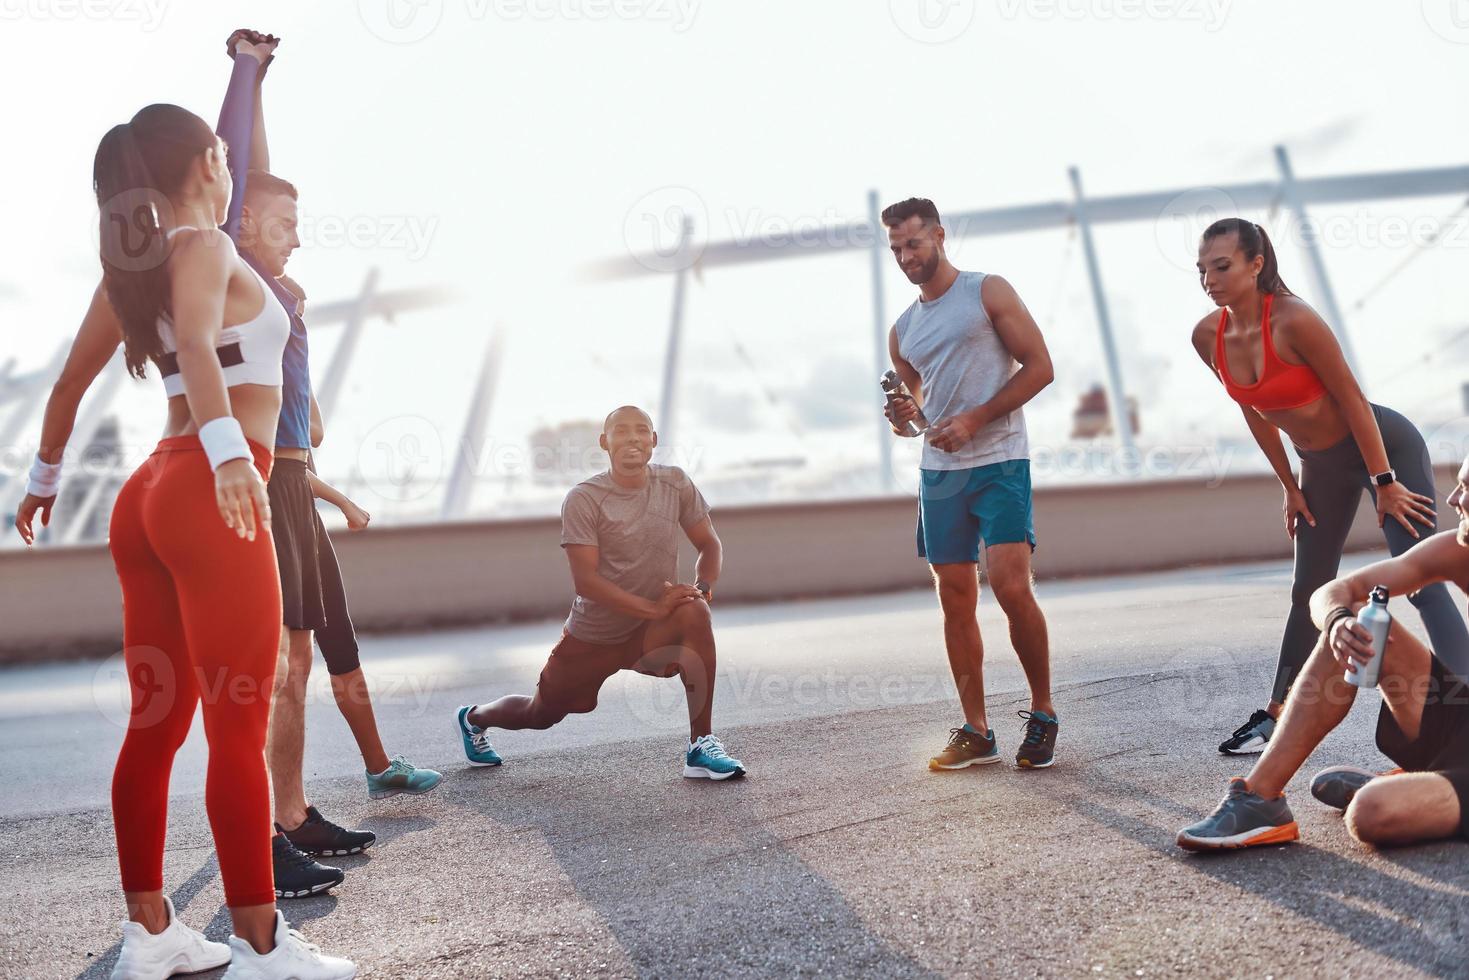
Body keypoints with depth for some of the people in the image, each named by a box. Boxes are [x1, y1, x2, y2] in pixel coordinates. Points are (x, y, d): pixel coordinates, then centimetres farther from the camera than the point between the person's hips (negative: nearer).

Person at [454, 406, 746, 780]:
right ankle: (474, 718, 52)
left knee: (694, 614, -31)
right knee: (540, 715, 15)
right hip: (592, 635, -2)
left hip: (649, 632, 2)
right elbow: (585, 581, -25)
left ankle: (701, 746, -23)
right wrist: (654, 608, -32)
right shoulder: (583, 499, -19)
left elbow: (710, 545, 2)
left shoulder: (675, 484, -6)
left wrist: (702, 587, -20)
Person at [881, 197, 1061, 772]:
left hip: (998, 460, -5)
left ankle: (1043, 713, 4)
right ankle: (976, 732, 9)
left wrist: (974, 420, -13)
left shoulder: (988, 292, 1)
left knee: (1011, 588, -15)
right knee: (956, 600, 3)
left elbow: (1040, 367, -4)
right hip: (938, 468, 5)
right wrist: (905, 417, 0)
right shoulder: (903, 331, 16)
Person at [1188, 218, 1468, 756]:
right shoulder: (1208, 337, -10)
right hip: (1321, 463, 7)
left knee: (1423, 582, -12)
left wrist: (1384, 483, -17)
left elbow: (1351, 398, -22)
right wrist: (1290, 486, 7)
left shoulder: (1293, 320, -29)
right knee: (1309, 589, 15)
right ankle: (1279, 713, 26)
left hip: (1385, 445, -7)